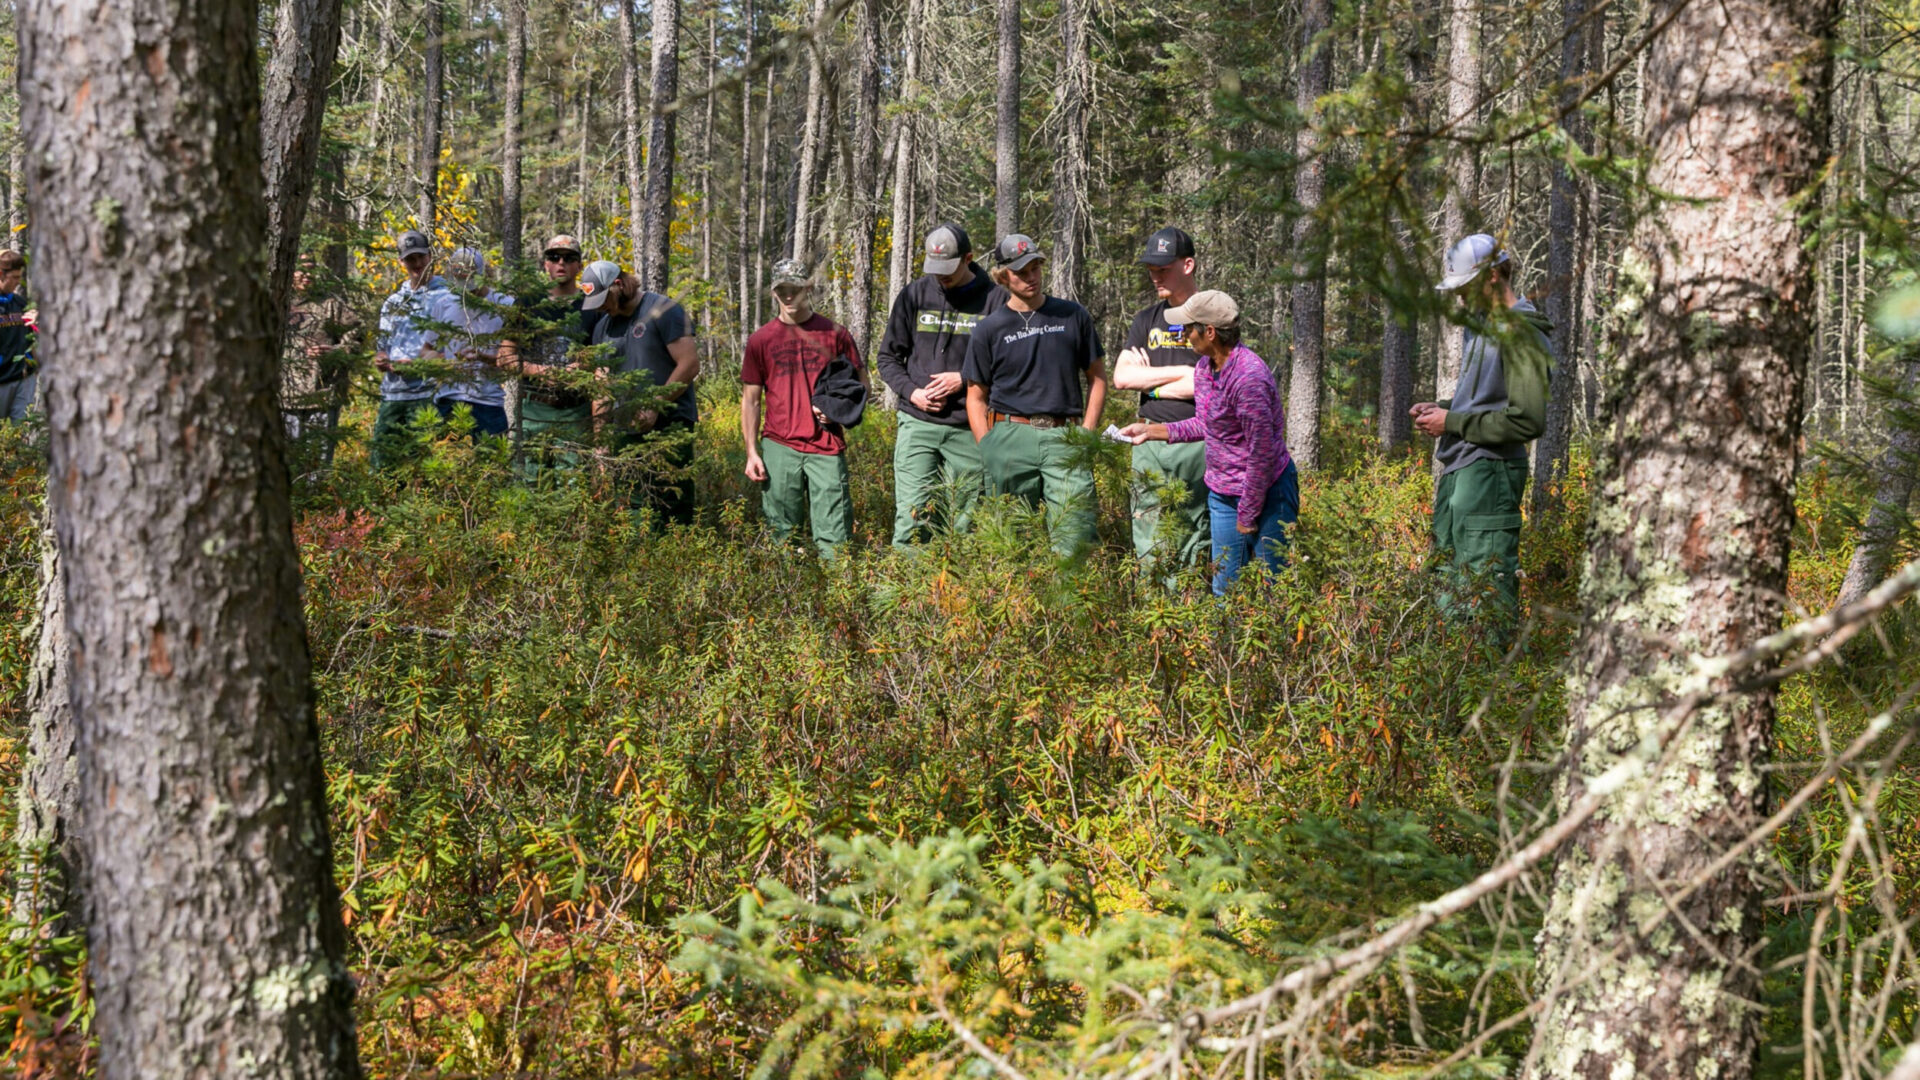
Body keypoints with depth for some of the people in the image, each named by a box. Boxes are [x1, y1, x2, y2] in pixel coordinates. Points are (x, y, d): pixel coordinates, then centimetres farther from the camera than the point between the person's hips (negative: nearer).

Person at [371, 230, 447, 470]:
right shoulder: (394, 300, 21)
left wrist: (415, 364, -19)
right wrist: (380, 359, 1)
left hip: (426, 394, -6)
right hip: (391, 394, 6)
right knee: (381, 462, 4)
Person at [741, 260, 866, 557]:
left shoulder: (835, 333, 6)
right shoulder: (761, 340, 8)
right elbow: (750, 399, 9)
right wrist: (752, 453, 2)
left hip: (826, 448, -1)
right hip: (778, 447, 1)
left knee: (833, 539, -3)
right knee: (780, 535, 4)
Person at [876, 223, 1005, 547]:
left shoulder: (995, 299, 1)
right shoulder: (914, 294, 8)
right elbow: (887, 357, 14)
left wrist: (965, 379, -9)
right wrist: (912, 392, -3)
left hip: (969, 427, -1)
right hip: (917, 423, 1)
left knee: (966, 525, 3)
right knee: (912, 519, -8)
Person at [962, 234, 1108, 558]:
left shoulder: (1072, 316, 11)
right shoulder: (989, 329, 9)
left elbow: (1097, 378, 16)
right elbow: (976, 397, 11)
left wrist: (1087, 434, 4)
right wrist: (988, 448, -2)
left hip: (1066, 437, 0)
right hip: (1012, 437, 0)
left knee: (1074, 545, -11)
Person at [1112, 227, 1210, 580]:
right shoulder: (1147, 319, 16)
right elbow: (1121, 377, 5)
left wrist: (1151, 385, 0)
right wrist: (1180, 372, -4)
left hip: (1199, 440, -4)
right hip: (1151, 439, 4)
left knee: (1197, 544, 0)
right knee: (1150, 546, 0)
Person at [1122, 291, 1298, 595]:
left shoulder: (1248, 377, -26)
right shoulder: (1204, 367, 3)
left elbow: (1262, 453, -23)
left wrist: (1247, 516, -16)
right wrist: (1151, 430, 12)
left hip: (1265, 492, -9)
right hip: (1223, 491, 9)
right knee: (1224, 589, 12)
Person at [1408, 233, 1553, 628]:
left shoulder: (1520, 334, -13)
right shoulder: (1479, 324, 19)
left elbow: (1527, 421, -20)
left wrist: (1453, 423, -14)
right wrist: (1442, 408, 10)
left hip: (1490, 471, -10)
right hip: (1457, 471, 10)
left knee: (1486, 591, -10)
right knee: (1448, 584, 13)